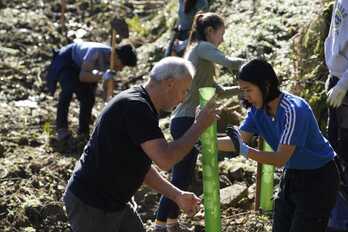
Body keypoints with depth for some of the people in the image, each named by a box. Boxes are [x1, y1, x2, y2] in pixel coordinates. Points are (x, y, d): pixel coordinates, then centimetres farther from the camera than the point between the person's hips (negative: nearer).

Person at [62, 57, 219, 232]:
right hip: (89, 205, -10)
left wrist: (177, 196, 11)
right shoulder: (135, 106, -22)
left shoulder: (140, 106, 9)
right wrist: (199, 126, -19)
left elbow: (141, 168, 16)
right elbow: (165, 159, -30)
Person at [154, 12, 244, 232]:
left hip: (186, 121, 10)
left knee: (184, 177, 15)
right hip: (187, 121, -10)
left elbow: (219, 91, 23)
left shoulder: (198, 53, 23)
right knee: (181, 177, -8)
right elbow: (229, 63, -21)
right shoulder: (202, 47, -5)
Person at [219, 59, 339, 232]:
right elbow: (238, 141, -3)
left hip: (317, 178, -8)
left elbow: (280, 159, -32)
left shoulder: (294, 110, -30)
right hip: (291, 176, 8)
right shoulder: (258, 109, -6)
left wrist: (244, 150, -43)